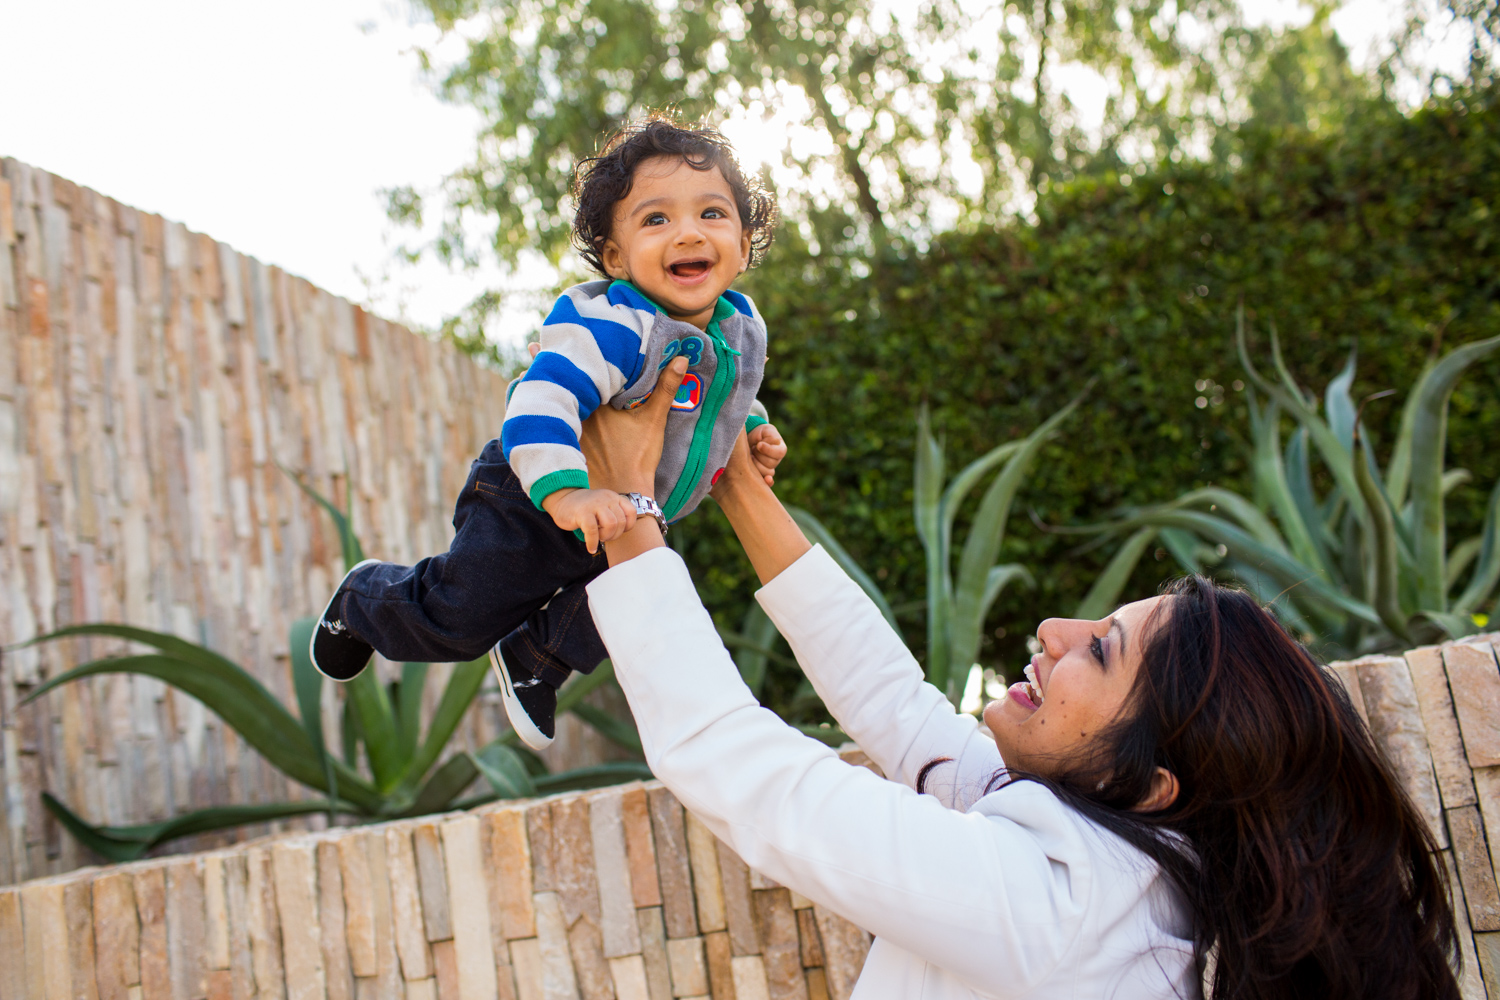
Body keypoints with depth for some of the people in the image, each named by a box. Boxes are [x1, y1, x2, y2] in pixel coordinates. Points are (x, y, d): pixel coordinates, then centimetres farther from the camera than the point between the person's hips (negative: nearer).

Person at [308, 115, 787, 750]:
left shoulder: (743, 329, -7)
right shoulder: (611, 325, -34)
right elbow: (541, 402, -44)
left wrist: (753, 430, 1)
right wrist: (564, 491, -55)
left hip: (628, 518, 7)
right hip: (529, 508, -6)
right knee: (454, 621, 5)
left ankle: (538, 656, 29)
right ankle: (364, 599, 38)